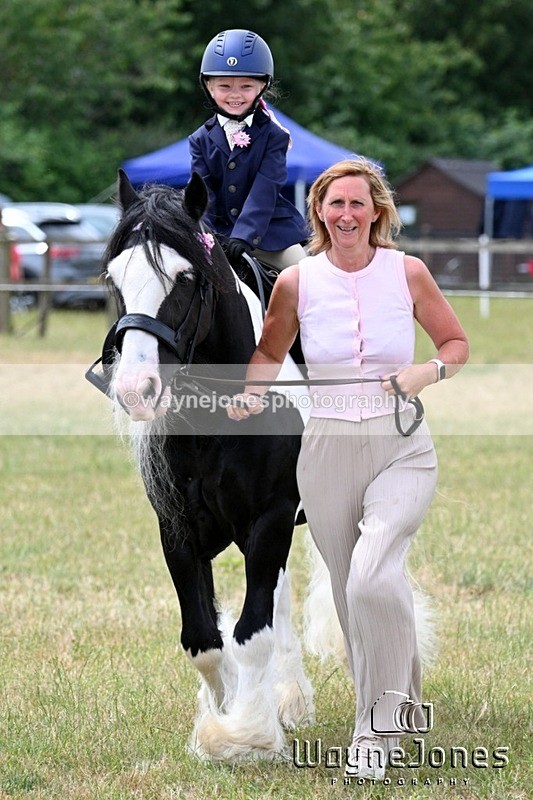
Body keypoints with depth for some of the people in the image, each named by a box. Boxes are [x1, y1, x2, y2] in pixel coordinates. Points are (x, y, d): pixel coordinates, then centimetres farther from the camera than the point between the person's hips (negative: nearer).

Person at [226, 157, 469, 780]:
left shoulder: (406, 272, -2)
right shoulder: (297, 281, 1)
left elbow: (456, 342, 11)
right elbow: (269, 353, 18)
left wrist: (430, 371, -9)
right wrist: (251, 394, -1)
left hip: (402, 447, -2)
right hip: (328, 452, 2)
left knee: (373, 575, -24)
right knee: (351, 589, 6)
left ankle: (377, 728, -13)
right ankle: (401, 707, 28)